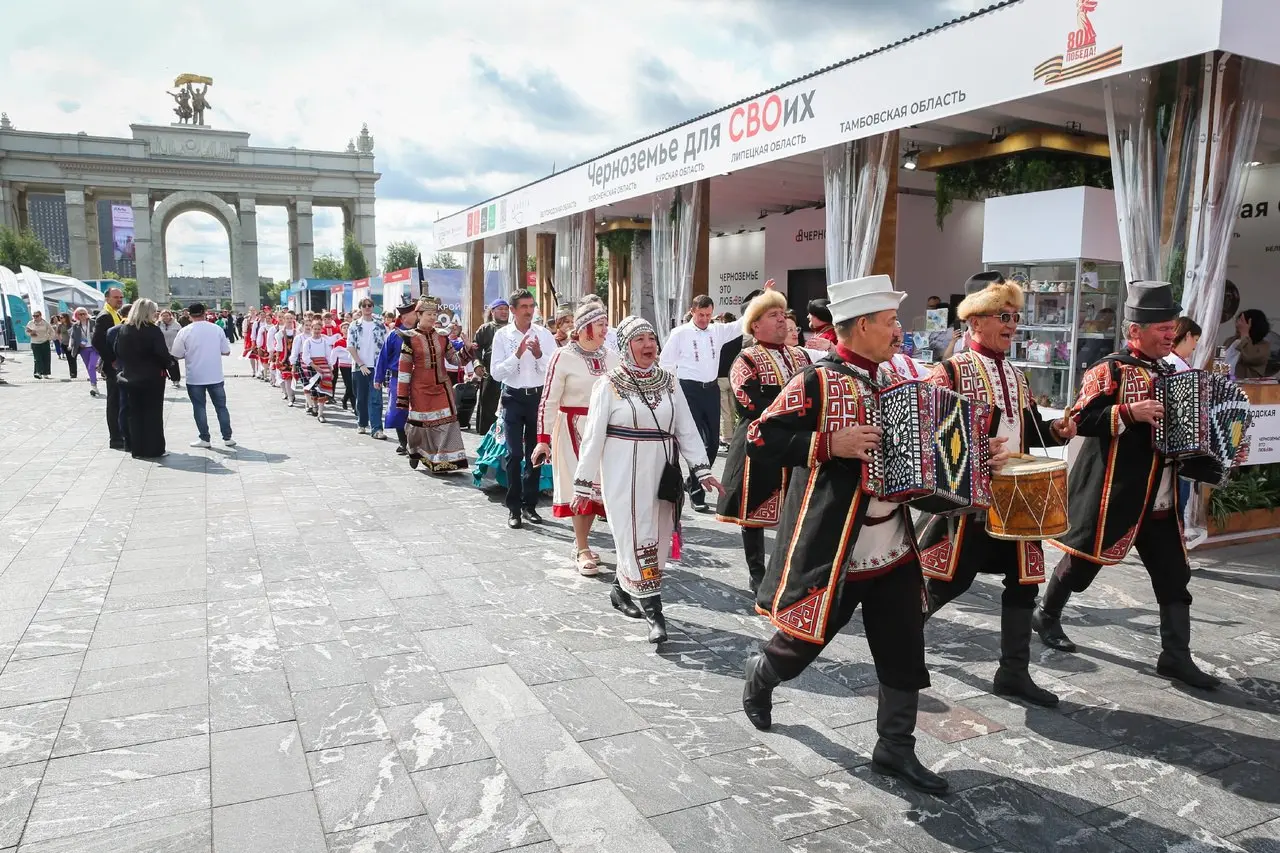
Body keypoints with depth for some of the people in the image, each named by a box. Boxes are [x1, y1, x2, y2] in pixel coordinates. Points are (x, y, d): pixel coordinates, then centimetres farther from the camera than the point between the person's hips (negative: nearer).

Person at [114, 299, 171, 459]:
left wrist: (127, 367, 14)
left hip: (130, 378, 5)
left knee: (135, 414, 12)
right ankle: (154, 449, 6)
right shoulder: (153, 330, -14)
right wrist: (166, 366, -1)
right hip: (152, 378, -5)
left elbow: (117, 353, 5)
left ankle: (137, 449, 15)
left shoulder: (123, 330, 2)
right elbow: (162, 354, -18)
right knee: (153, 414, 4)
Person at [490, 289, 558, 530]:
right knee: (515, 454, -3)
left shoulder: (544, 334, 0)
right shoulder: (502, 335, -3)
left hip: (539, 396, 2)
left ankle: (529, 505, 22)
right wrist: (518, 354, -18)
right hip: (514, 397, -2)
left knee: (535, 453, 10)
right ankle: (514, 508, 5)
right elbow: (496, 372, -8)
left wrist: (539, 355, -18)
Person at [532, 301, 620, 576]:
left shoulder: (611, 357, 5)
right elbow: (549, 401, -10)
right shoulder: (564, 357, -9)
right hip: (574, 429, -5)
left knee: (597, 486, 9)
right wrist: (543, 439, -12)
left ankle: (580, 542, 26)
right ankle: (582, 550, 12)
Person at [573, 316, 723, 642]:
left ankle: (621, 589, 34)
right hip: (623, 472, -5)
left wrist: (702, 470, -2)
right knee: (638, 539, -5)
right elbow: (593, 436, -6)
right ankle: (654, 613, 0)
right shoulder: (610, 384, -7)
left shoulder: (669, 382, 6)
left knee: (656, 538, 12)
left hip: (660, 471, 5)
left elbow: (686, 429, 7)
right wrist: (583, 484, -6)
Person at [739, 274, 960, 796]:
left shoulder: (892, 379, 9)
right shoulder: (816, 383, -13)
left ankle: (895, 747, 25)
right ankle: (760, 676, 43)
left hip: (894, 547, 7)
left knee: (905, 649, 9)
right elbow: (759, 441, -16)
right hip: (831, 549, -6)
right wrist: (828, 445, -24)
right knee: (805, 640, 11)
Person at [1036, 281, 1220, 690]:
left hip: (1158, 497, 7)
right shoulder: (1109, 370, -10)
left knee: (1173, 572, 5)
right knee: (1085, 559, 6)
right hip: (1111, 492, -7)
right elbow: (1080, 419, -19)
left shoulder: (1168, 372, 12)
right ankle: (1047, 615, 28)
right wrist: (1129, 413, -27)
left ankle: (1176, 655, 11)